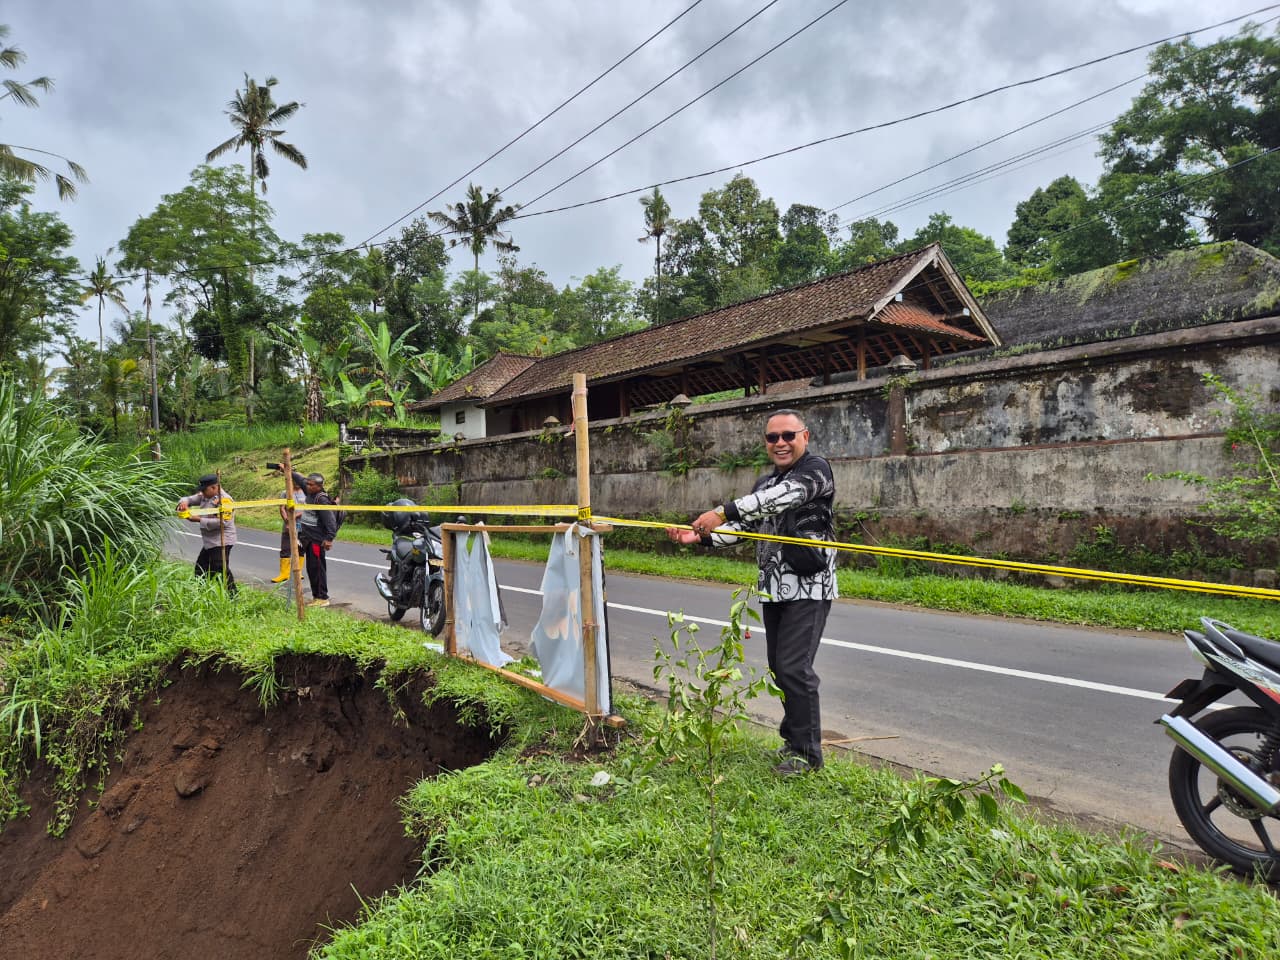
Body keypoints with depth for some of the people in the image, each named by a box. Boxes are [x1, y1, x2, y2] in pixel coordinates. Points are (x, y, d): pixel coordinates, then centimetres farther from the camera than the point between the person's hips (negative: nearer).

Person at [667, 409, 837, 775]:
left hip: (808, 589, -7)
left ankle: (807, 752, 5)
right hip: (774, 590, 7)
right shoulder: (765, 484, 15)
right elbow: (740, 527, 13)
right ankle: (794, 736, 29)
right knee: (779, 667, 12)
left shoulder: (816, 469, -8)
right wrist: (701, 536, -4)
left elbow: (783, 496, -27)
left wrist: (724, 511, -35)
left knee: (794, 667, -10)